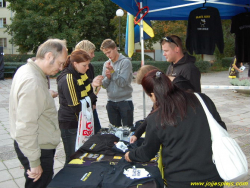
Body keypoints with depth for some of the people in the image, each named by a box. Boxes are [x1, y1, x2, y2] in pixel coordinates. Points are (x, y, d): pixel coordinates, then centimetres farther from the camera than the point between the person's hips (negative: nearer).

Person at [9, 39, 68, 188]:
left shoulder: (26, 70, 4)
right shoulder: (33, 82, -29)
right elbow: (26, 127, -30)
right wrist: (34, 163, -24)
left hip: (38, 145, 10)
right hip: (38, 150, -10)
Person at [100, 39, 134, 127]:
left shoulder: (125, 62, -8)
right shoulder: (106, 64, 8)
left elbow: (123, 82, -15)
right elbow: (104, 85, 6)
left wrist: (112, 71, -18)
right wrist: (107, 77, -13)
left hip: (124, 101, -5)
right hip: (111, 101, 5)